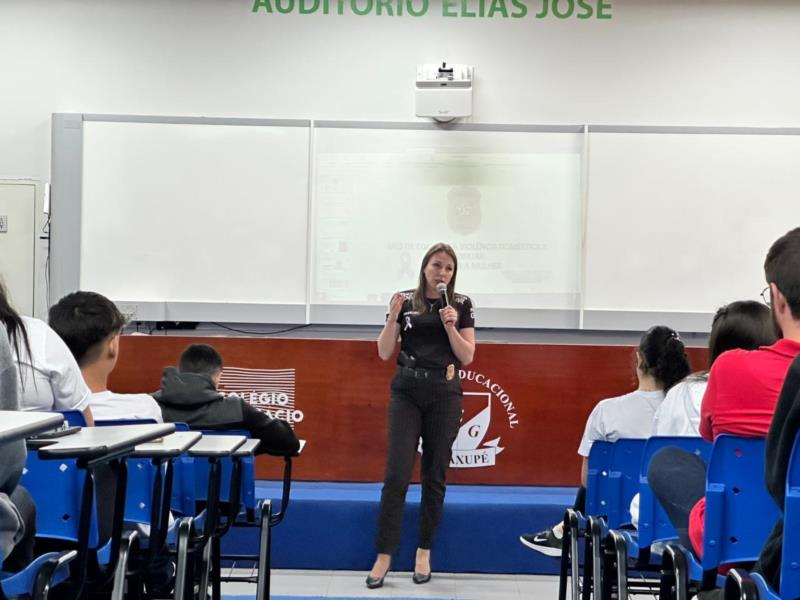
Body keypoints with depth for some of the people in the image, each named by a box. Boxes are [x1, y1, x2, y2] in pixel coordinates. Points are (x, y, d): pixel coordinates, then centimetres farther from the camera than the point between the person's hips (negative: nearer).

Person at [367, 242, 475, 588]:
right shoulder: (405, 302, 2)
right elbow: (384, 353, 0)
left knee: (434, 475, 7)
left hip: (444, 394, 1)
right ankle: (384, 555, -3)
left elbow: (467, 357, 0)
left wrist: (450, 326, -13)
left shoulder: (461, 305, 3)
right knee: (396, 473, -8)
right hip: (406, 391, -1)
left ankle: (424, 552, 19)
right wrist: (393, 315, -13)